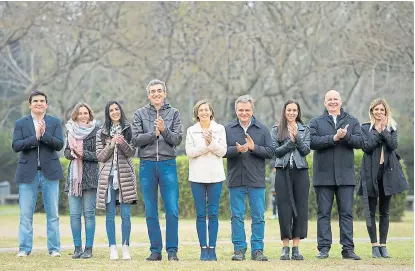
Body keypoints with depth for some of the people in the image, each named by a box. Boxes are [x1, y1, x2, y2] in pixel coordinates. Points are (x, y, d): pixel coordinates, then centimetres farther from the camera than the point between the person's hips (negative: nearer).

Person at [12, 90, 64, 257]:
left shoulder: (55, 122, 8)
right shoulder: (20, 124, 6)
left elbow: (59, 144, -4)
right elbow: (15, 146, -6)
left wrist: (44, 134, -18)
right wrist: (35, 137, -17)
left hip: (50, 173, 0)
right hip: (28, 173, 0)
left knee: (53, 214, 3)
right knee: (25, 214, 0)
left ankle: (54, 248, 7)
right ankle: (24, 248, 5)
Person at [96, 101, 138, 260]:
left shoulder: (128, 130, 8)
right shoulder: (101, 133, 10)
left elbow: (132, 153, 1)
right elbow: (100, 156, 4)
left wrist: (122, 143, -18)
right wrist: (112, 143, -10)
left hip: (125, 175, -1)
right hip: (108, 176, 1)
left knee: (125, 214, -3)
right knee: (110, 214, 1)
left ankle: (125, 247, 1)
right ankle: (113, 248, 4)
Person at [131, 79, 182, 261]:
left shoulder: (173, 113, 8)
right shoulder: (140, 114, 8)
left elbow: (177, 139, -1)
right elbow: (136, 139, -2)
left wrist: (164, 130, -16)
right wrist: (154, 133, -13)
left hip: (168, 164, -1)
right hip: (147, 164, 1)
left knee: (172, 210, -6)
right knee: (150, 212, 4)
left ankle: (172, 251, 1)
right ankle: (155, 250, 11)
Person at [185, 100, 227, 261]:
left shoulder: (220, 129, 7)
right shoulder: (191, 131, 6)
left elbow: (222, 151, -1)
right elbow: (189, 152, -5)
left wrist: (212, 142, -16)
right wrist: (206, 145, -15)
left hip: (215, 175, 0)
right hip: (197, 176, 0)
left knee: (213, 213, 0)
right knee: (201, 214, 1)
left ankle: (212, 249, 3)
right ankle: (203, 249, 4)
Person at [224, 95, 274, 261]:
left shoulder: (262, 129, 5)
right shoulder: (228, 129, 6)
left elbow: (270, 152, 0)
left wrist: (254, 147, -13)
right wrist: (237, 150, -17)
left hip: (257, 180, 0)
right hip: (235, 180, 0)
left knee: (258, 216, 2)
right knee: (237, 216, 3)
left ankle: (257, 250, 7)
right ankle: (239, 249, 9)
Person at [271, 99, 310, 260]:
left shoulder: (305, 130, 11)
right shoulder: (276, 130, 9)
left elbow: (306, 150, -1)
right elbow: (275, 151, -1)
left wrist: (297, 137, -15)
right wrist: (291, 142, -12)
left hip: (300, 170, 1)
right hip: (283, 171, -1)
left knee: (300, 208, -1)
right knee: (284, 208, -2)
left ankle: (296, 247, 3)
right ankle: (285, 247, 3)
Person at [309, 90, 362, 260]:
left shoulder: (352, 121, 12)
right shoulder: (316, 122, 8)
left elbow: (359, 142, -2)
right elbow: (312, 142, -9)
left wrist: (346, 136, -19)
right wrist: (334, 138, -18)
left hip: (345, 174, 1)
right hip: (323, 174, -1)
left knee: (346, 213, 0)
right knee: (323, 213, 1)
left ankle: (348, 248, 2)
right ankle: (324, 248, 5)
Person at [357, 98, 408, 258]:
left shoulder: (392, 128, 11)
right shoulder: (365, 128, 6)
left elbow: (393, 145, -6)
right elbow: (366, 146, -9)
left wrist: (383, 131, -13)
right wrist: (377, 132, -10)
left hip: (387, 171, 2)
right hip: (371, 172, -2)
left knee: (384, 211, 6)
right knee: (371, 211, -1)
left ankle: (383, 245, 10)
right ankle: (374, 246, 3)